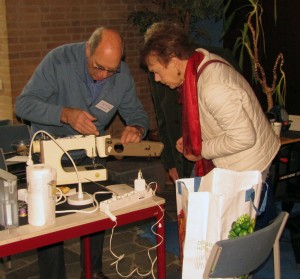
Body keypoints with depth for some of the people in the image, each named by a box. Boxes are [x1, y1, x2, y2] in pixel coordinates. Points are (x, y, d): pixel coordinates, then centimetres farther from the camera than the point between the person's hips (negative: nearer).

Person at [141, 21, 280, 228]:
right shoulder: (201, 60, -1)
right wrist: (191, 140, 5)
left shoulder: (214, 89, -33)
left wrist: (202, 150, -17)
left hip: (247, 170, -10)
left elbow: (244, 137, -30)